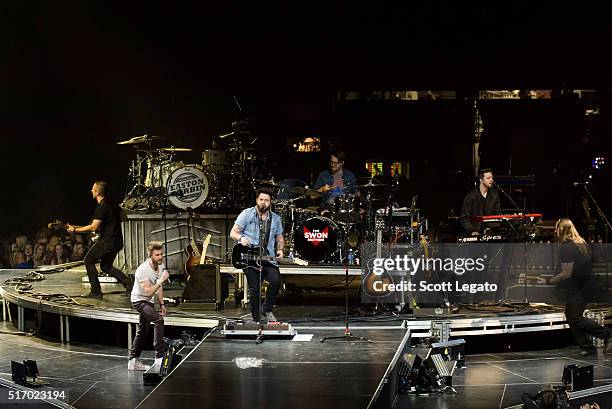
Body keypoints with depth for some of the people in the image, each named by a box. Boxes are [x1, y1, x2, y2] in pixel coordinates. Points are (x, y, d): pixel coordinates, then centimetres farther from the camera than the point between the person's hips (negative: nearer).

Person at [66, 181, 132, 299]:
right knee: (105, 266, 20)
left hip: (107, 241, -9)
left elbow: (93, 227, -21)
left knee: (89, 261, 5)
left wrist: (75, 229, -14)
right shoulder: (113, 204, 11)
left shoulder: (101, 207, -18)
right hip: (118, 241, 9)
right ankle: (128, 284, 5)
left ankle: (96, 292, 2)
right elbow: (120, 218, 25)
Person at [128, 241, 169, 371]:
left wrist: (162, 304, 11)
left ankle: (134, 361, 25)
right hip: (139, 300, -9)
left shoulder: (160, 266, -2)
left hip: (149, 302, 9)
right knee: (158, 320, -27)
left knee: (143, 331, 14)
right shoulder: (143, 270, -28)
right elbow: (149, 292, -32)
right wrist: (161, 280, -36)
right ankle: (159, 358, -28)